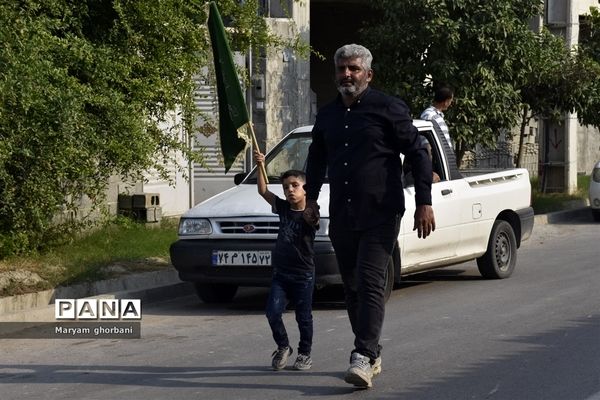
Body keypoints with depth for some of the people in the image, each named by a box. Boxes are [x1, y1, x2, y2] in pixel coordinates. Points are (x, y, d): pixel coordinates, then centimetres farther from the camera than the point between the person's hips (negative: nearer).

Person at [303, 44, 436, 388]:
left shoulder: (388, 108, -3)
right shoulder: (328, 115, 14)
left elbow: (418, 154, -3)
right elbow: (317, 159, 30)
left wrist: (424, 203, -9)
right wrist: (311, 199, 22)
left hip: (380, 213, -6)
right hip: (342, 216, 6)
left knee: (370, 282, -15)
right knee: (352, 287, 9)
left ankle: (364, 357, -21)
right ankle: (373, 355, 19)